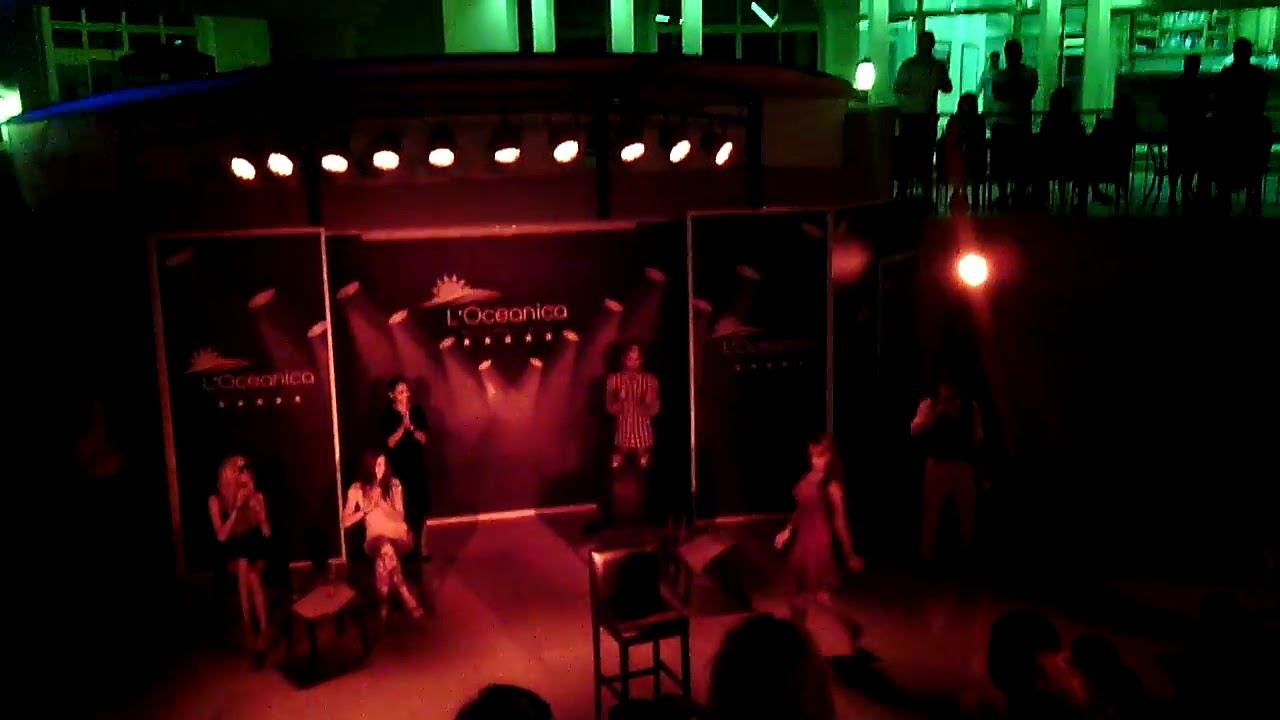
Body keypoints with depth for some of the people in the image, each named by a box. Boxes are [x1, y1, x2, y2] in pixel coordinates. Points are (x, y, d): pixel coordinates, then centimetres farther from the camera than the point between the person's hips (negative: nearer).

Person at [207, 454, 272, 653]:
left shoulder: (256, 496, -6)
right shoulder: (216, 500, -9)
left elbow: (267, 533, -5)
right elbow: (221, 536, -16)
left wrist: (258, 508, -19)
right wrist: (236, 508, -23)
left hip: (255, 550, 0)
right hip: (232, 552, 0)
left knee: (248, 570, -28)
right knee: (244, 566, -29)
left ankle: (262, 630, -24)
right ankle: (250, 628, -20)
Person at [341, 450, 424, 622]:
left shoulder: (394, 484, 1)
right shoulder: (357, 489, 0)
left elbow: (400, 517, -5)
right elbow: (345, 522, -3)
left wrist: (381, 503, -21)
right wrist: (367, 509, -15)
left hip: (399, 536, 0)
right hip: (375, 539, 0)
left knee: (382, 559, -35)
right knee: (385, 547, -38)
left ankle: (384, 603, -18)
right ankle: (407, 598, -30)